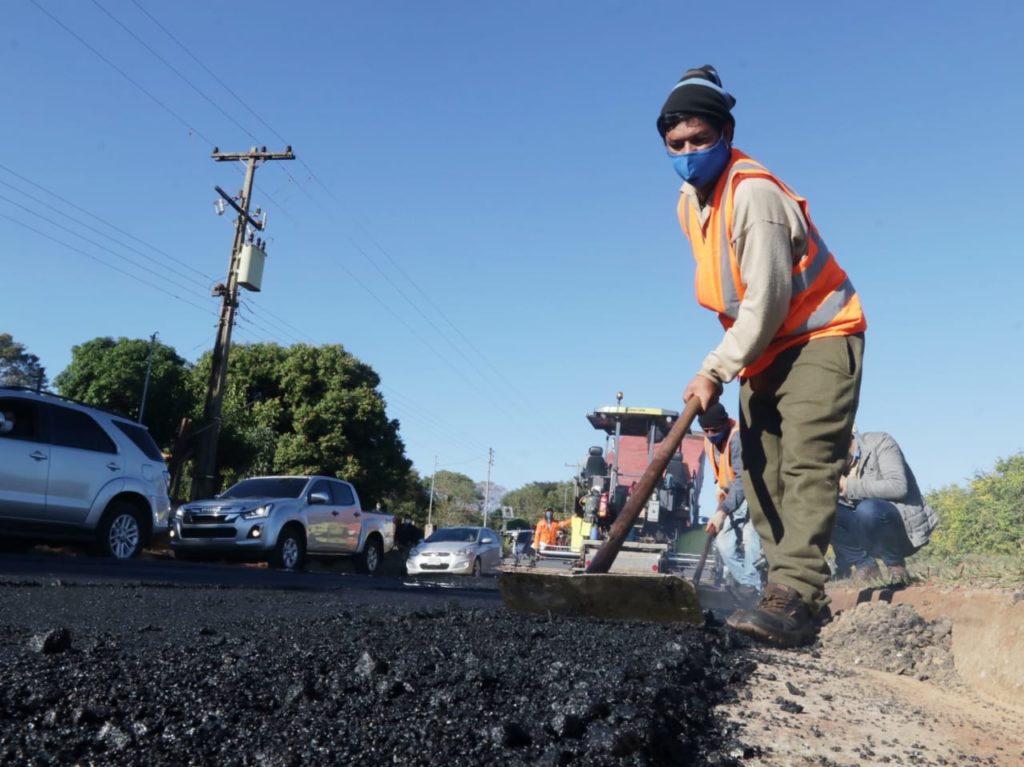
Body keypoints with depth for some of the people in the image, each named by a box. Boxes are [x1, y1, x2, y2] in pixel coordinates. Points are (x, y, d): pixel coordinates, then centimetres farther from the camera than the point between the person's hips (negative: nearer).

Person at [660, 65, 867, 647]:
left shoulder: (755, 193, -22)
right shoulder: (690, 202, 6)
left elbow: (767, 300, -26)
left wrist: (716, 370, -22)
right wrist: (731, 363, 16)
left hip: (820, 338, -8)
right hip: (764, 349, 9)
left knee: (807, 465, -19)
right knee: (761, 472, 3)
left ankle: (795, 595, -23)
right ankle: (799, 597, 7)